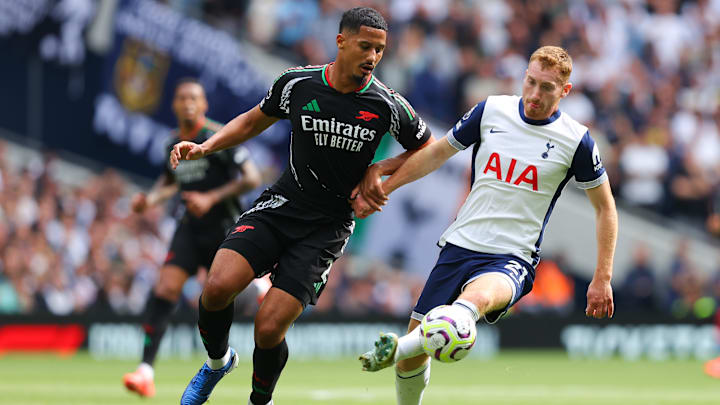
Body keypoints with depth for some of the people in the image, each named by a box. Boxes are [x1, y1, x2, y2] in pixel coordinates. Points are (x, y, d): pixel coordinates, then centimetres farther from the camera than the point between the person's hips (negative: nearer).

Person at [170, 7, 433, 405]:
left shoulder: (389, 106, -8)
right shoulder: (297, 83, -4)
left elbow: (427, 150, 10)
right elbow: (254, 120, 15)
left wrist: (380, 169, -4)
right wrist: (204, 147, 3)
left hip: (328, 226, -2)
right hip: (280, 205, 2)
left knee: (269, 329, -14)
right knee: (217, 287, -21)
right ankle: (217, 361, 11)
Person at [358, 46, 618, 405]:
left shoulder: (576, 140, -3)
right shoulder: (491, 112, 4)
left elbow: (605, 206, 7)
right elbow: (438, 152, 19)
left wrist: (602, 279, 2)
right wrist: (381, 189, 18)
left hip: (512, 259, -4)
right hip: (459, 245, 4)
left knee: (478, 297, -41)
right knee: (412, 357, -1)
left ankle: (394, 351, -59)